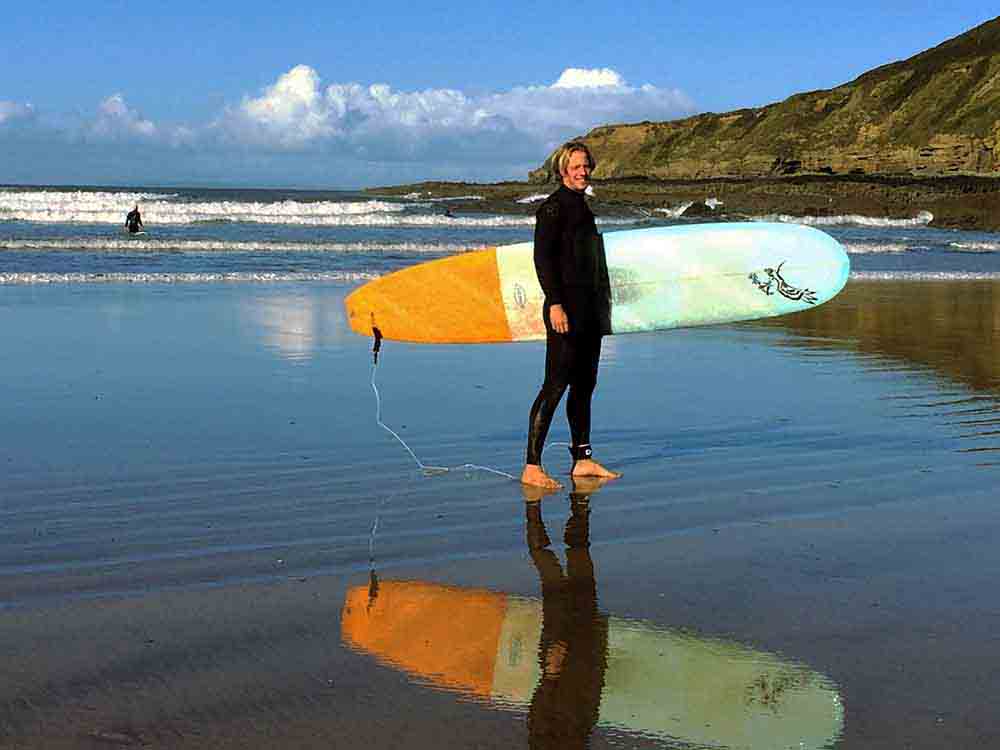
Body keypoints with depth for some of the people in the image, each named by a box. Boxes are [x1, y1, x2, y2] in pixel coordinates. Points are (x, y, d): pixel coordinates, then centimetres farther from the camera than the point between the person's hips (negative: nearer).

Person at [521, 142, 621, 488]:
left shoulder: (584, 206, 19)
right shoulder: (553, 207, -8)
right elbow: (542, 258, -15)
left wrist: (602, 305, 21)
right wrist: (554, 303, -22)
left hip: (589, 311, 9)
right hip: (566, 309, -9)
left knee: (584, 385, 11)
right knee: (555, 385, -11)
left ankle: (582, 459, 18)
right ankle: (532, 467, -10)